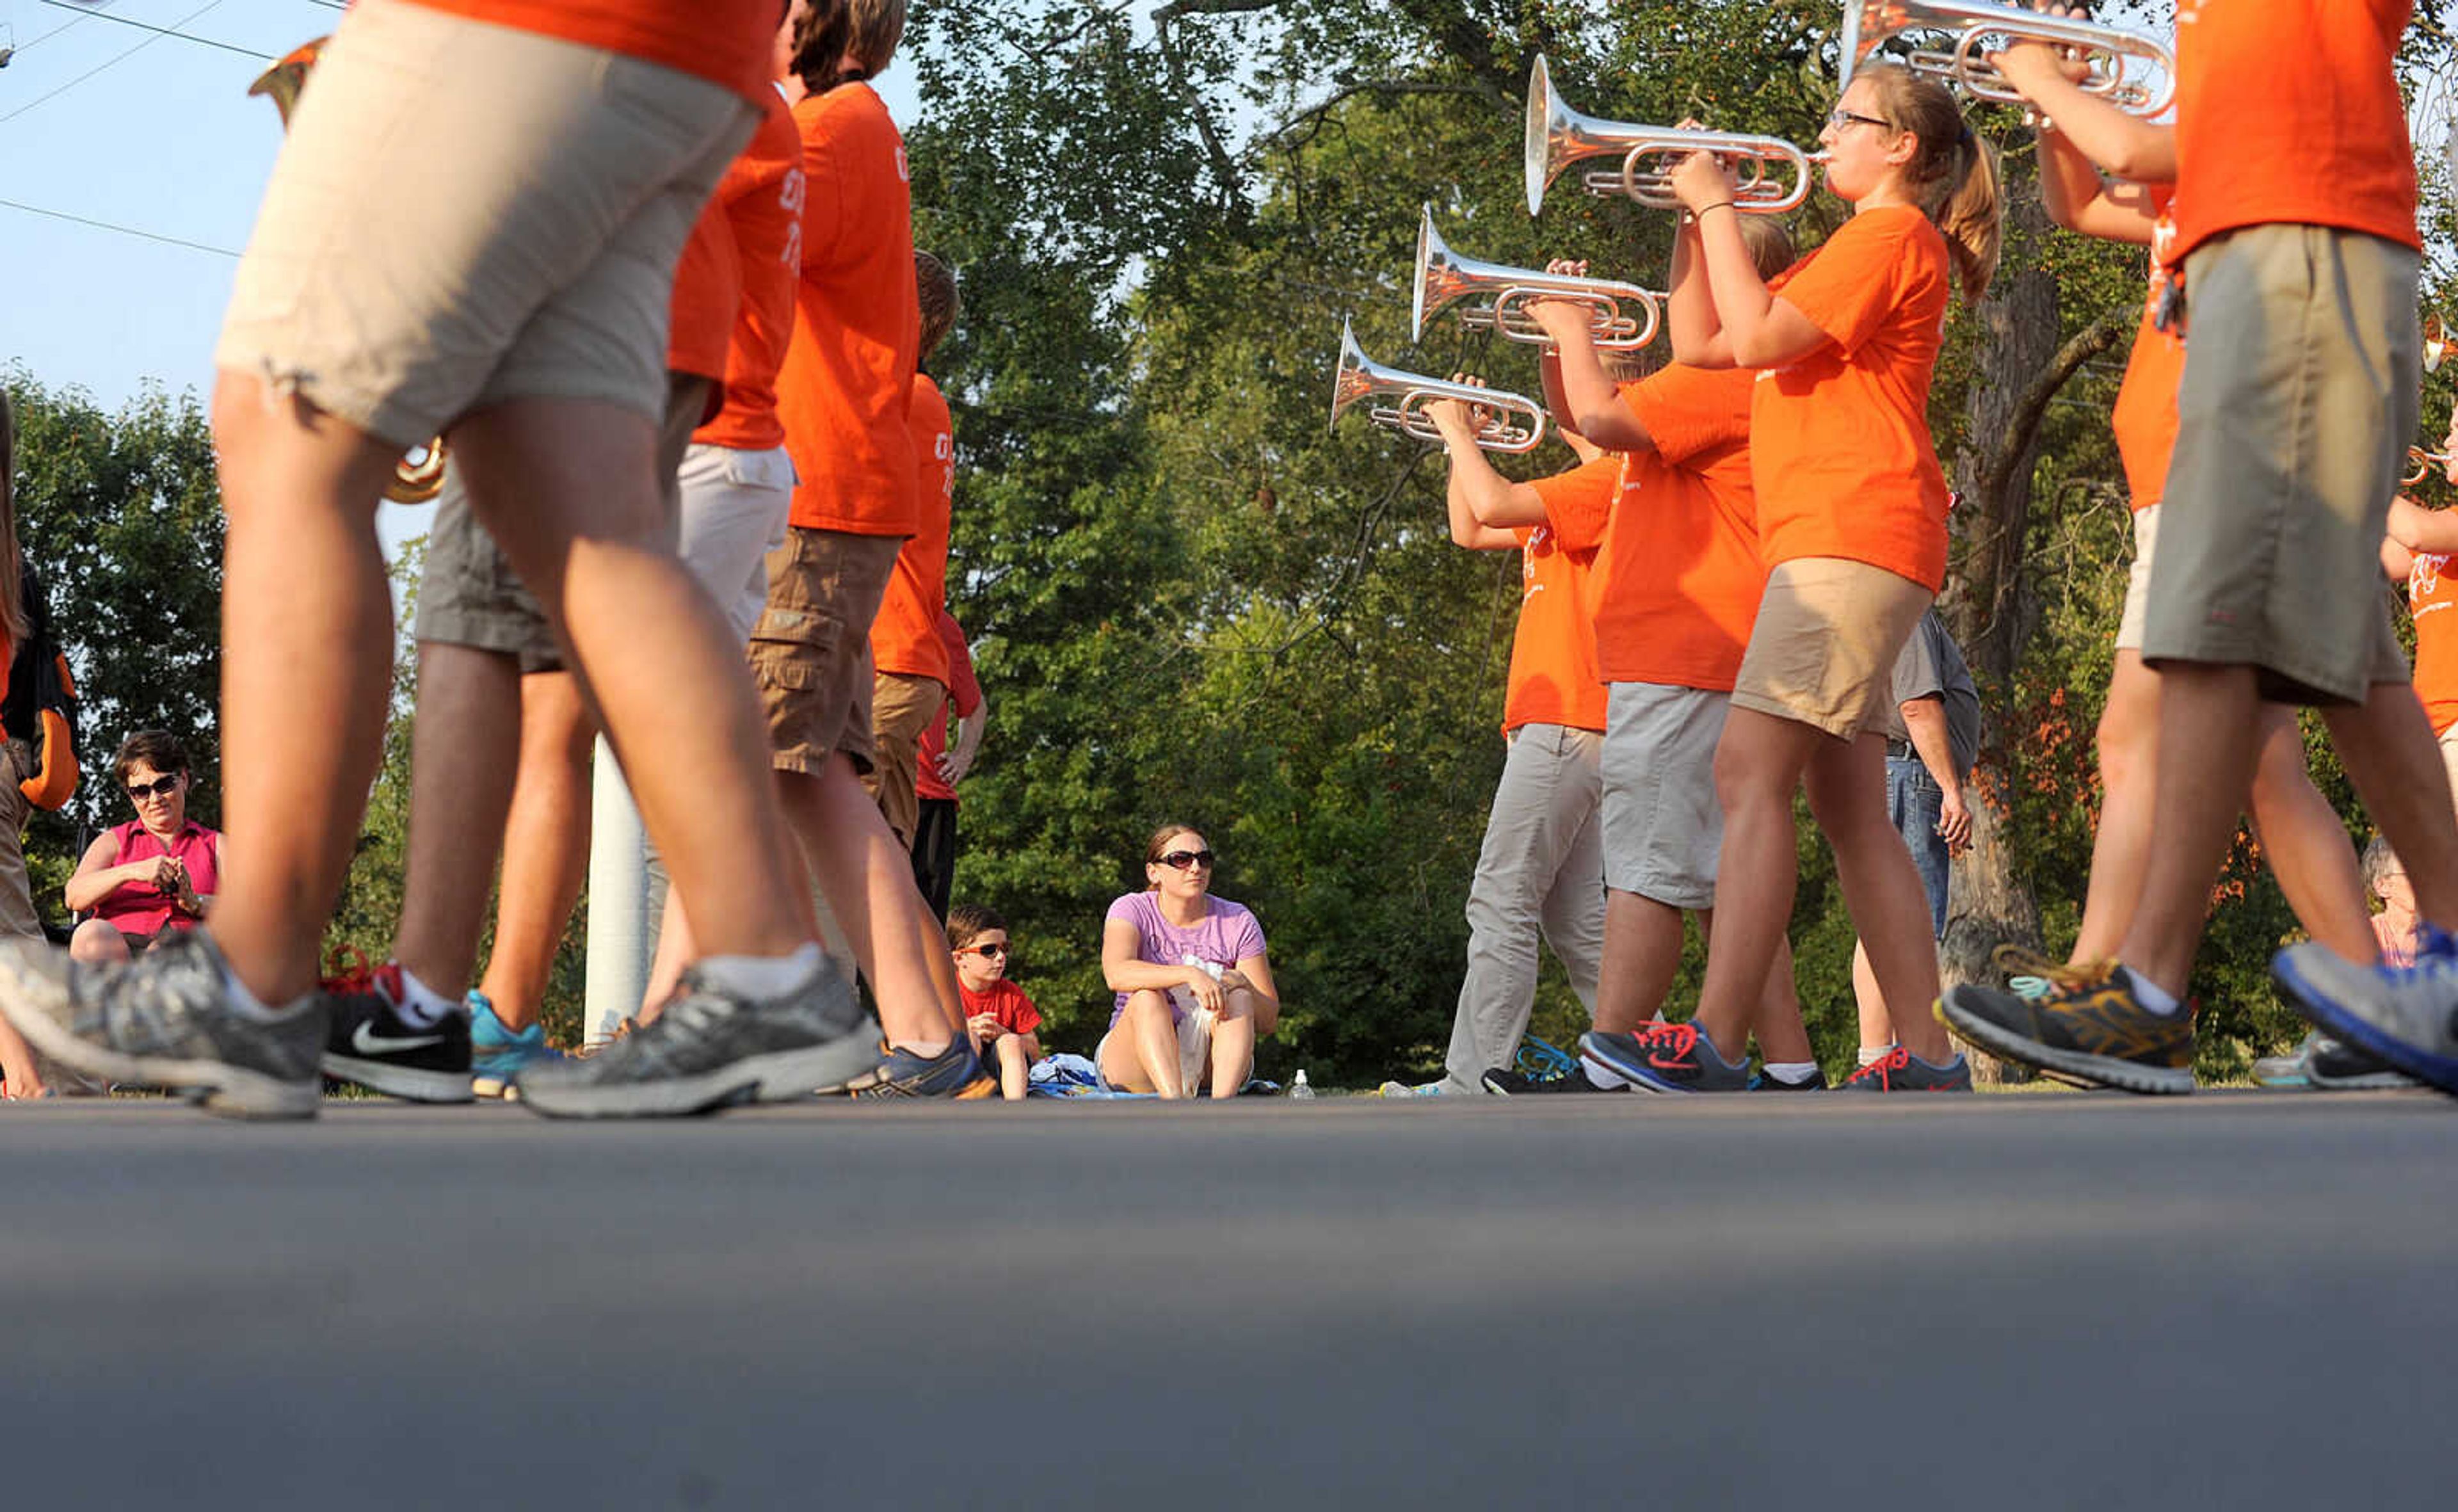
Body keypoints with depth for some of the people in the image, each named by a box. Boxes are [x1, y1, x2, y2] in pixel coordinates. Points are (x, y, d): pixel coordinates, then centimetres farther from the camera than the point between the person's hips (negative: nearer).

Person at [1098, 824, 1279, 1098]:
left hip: (1209, 1070, 1)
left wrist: (1242, 984, -22)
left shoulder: (1238, 922, 4)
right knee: (1147, 997, -29)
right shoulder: (1131, 910, 0)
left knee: (1237, 997, -24)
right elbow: (1116, 974, -24)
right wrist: (1189, 974, -37)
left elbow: (1269, 1021, 0)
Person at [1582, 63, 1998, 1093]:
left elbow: (1756, 339, -16)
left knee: (1750, 773, -19)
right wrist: (1697, 220, 16)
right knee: (1850, 811, 6)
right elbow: (1698, 345, 25)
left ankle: (1714, 1046, -27)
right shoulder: (1849, 254, 28)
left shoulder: (1891, 236, -4)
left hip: (1854, 536, -11)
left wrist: (1719, 203, -6)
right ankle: (1931, 1058, 4)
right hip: (1830, 547, 11)